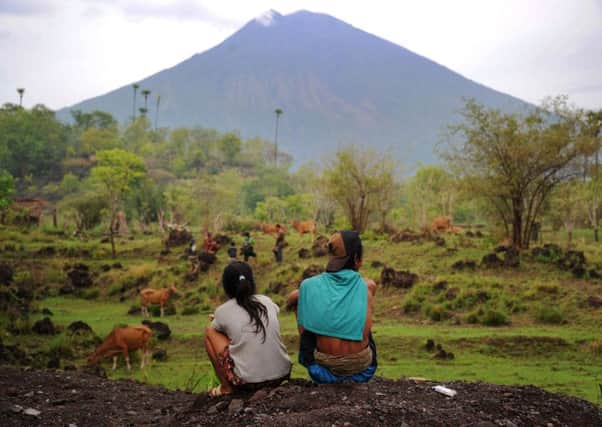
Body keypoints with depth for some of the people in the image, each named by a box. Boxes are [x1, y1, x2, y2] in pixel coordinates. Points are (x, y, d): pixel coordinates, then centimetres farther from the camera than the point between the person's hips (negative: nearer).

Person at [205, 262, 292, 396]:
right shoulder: (266, 301, 8)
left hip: (247, 382, -4)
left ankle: (226, 387, 14)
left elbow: (216, 329, 21)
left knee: (210, 332, 14)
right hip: (282, 374, 4)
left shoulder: (223, 311, -2)